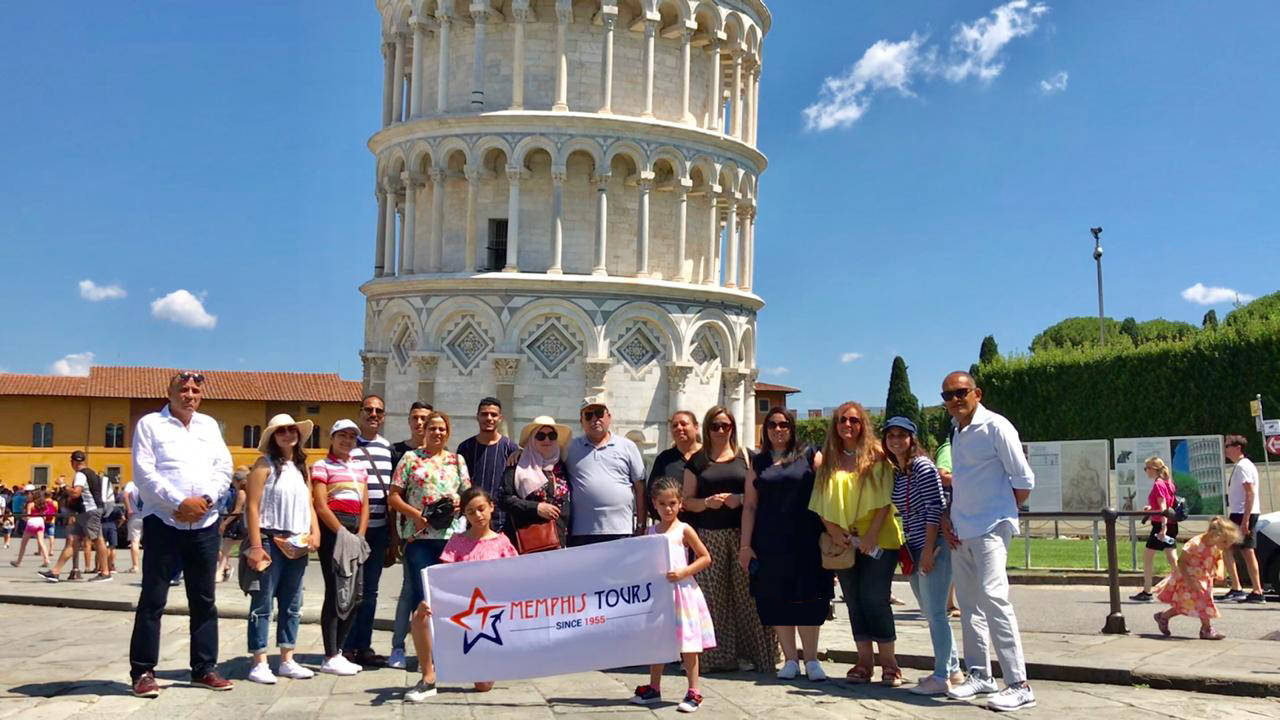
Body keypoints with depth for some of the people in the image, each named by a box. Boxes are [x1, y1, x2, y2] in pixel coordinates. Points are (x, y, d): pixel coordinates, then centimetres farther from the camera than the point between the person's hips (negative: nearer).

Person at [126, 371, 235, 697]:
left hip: (205, 524, 4)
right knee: (153, 599, -1)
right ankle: (142, 671, 7)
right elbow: (143, 472, -9)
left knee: (204, 599, 9)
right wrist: (179, 503, -17)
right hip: (163, 522, -4)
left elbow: (224, 468, 8)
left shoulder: (209, 425, 14)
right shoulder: (150, 424, 1)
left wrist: (205, 499, -10)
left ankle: (204, 668, 17)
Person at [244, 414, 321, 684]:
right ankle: (259, 663, 4)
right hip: (270, 541, -6)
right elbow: (252, 507, -10)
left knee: (292, 605, 11)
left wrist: (315, 533, -1)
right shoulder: (265, 465, -5)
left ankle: (287, 660, 20)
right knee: (263, 604, -1)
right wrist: (256, 546, -16)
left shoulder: (302, 467, 14)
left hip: (297, 544, 7)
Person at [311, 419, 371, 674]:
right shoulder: (322, 466, 1)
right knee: (335, 591, -6)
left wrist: (360, 536, 0)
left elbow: (365, 505, 14)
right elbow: (321, 506, -8)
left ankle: (337, 650, 19)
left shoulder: (359, 467, 18)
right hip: (332, 529, -7)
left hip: (355, 530, 7)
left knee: (355, 595, 7)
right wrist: (343, 534, -14)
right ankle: (331, 656, 2)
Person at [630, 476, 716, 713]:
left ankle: (693, 693, 7)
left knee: (687, 644, 0)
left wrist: (682, 572, -16)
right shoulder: (651, 531, 8)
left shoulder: (684, 530, -5)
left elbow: (706, 558, -7)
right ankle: (654, 689, 24)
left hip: (681, 590, -5)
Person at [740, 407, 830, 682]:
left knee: (806, 599, -1)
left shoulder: (809, 456, 5)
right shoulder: (758, 462, 11)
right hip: (769, 544, 2)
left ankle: (811, 659, 10)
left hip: (805, 542, -2)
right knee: (777, 600, 4)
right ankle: (790, 659, 14)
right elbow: (749, 505, 8)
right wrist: (745, 545, 2)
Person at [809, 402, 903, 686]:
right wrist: (834, 533, -5)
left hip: (877, 541, -4)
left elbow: (885, 499, -7)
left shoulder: (876, 455, -2)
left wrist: (872, 534, -14)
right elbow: (821, 503, 7)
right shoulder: (828, 460, 9)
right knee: (854, 601, 6)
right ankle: (864, 660, 14)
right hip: (843, 543, 4)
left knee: (874, 599, -8)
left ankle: (889, 662, 2)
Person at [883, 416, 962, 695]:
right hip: (913, 550, 9)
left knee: (935, 612, -6)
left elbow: (935, 507, -16)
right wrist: (907, 552, 13)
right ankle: (952, 669, 25)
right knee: (930, 613, 14)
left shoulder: (922, 465, -10)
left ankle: (941, 677, -1)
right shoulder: (895, 473, 13)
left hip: (933, 546, -9)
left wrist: (929, 550, -18)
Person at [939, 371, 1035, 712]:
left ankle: (1019, 685, -11)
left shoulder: (996, 427, -11)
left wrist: (1004, 512, -1)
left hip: (990, 529, -8)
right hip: (960, 531, 8)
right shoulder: (955, 431, 11)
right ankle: (979, 675, 24)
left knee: (992, 597, -16)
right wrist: (947, 515, 9)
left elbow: (1024, 480, -9)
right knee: (968, 602, 12)